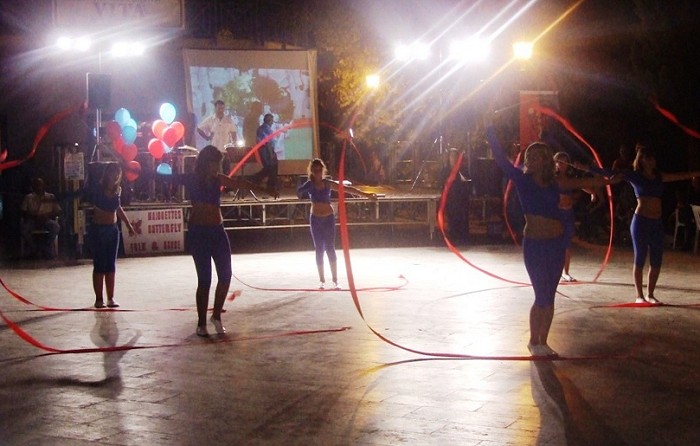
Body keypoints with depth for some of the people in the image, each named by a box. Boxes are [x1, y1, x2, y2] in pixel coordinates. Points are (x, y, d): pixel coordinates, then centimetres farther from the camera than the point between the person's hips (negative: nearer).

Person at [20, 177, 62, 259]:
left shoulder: (51, 197, 12)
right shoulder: (28, 198, 12)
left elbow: (58, 212, 6)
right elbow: (23, 212, 4)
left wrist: (47, 215, -13)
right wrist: (34, 216, -15)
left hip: (47, 221, 0)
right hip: (32, 221, 0)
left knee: (56, 226, -33)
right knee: (23, 228, -33)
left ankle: (46, 248, -16)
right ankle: (33, 248, -13)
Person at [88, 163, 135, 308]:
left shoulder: (117, 190, 6)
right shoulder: (98, 189, -10)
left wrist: (129, 225, 24)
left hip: (113, 229, 5)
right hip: (98, 229, -5)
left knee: (111, 265, 6)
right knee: (99, 265, -2)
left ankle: (111, 298, 11)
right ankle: (99, 299, 4)